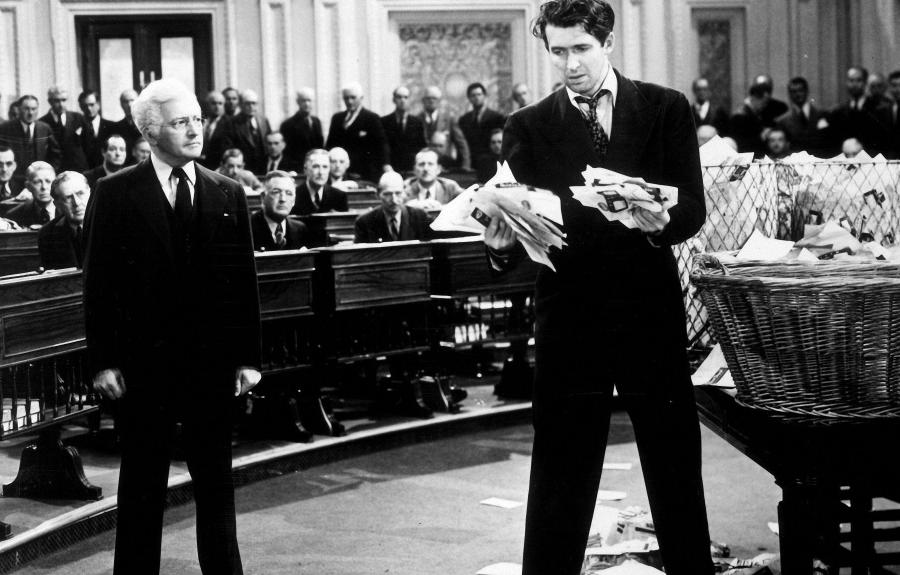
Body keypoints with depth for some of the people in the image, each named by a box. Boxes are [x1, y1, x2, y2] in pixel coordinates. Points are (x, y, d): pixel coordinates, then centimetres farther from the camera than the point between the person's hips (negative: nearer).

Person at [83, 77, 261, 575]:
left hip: (213, 361, 2)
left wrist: (248, 357, 1)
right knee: (142, 482, 6)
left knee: (216, 481, 10)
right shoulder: (115, 194, -1)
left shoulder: (227, 194, 7)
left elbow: (245, 281, 6)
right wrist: (103, 361, -8)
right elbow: (98, 284, -3)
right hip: (144, 361, -2)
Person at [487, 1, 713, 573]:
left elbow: (694, 208, -2)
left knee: (676, 466, 9)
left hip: (651, 311, 1)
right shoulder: (529, 127, 5)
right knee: (560, 473, 3)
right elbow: (520, 222, 1)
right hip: (569, 317, 0)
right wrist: (502, 243, -22)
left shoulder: (666, 109, 5)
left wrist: (662, 223, -23)